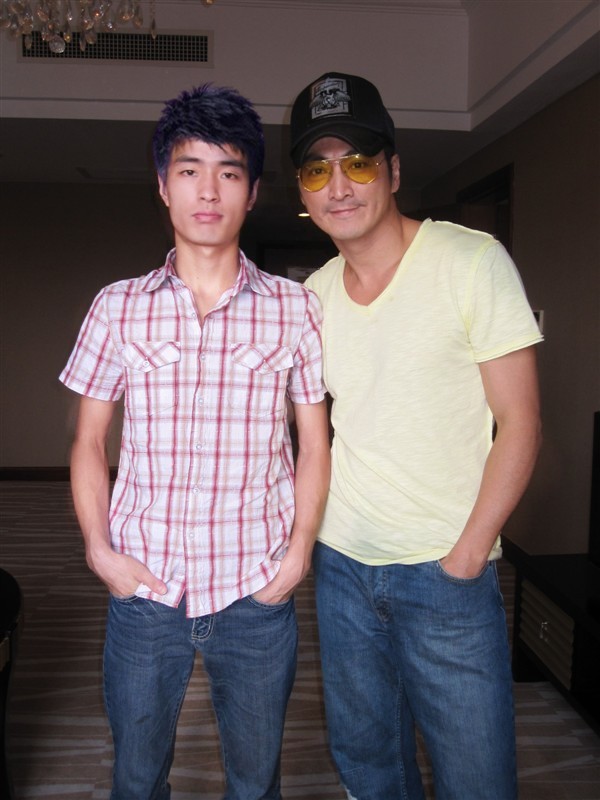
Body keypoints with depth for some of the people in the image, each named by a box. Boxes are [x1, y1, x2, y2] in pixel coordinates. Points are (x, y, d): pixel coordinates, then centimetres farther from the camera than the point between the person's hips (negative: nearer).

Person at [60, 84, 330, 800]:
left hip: (258, 595, 0)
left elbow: (314, 445, 3)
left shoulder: (294, 308, -1)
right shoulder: (117, 306, 1)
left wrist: (297, 554, -6)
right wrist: (99, 549, -4)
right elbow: (89, 441, 6)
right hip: (143, 587, 1)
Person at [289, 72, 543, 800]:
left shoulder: (473, 261, -11)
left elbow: (518, 420, -11)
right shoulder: (313, 293, 4)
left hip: (446, 571, -4)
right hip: (340, 562, 5)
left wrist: (467, 555, -13)